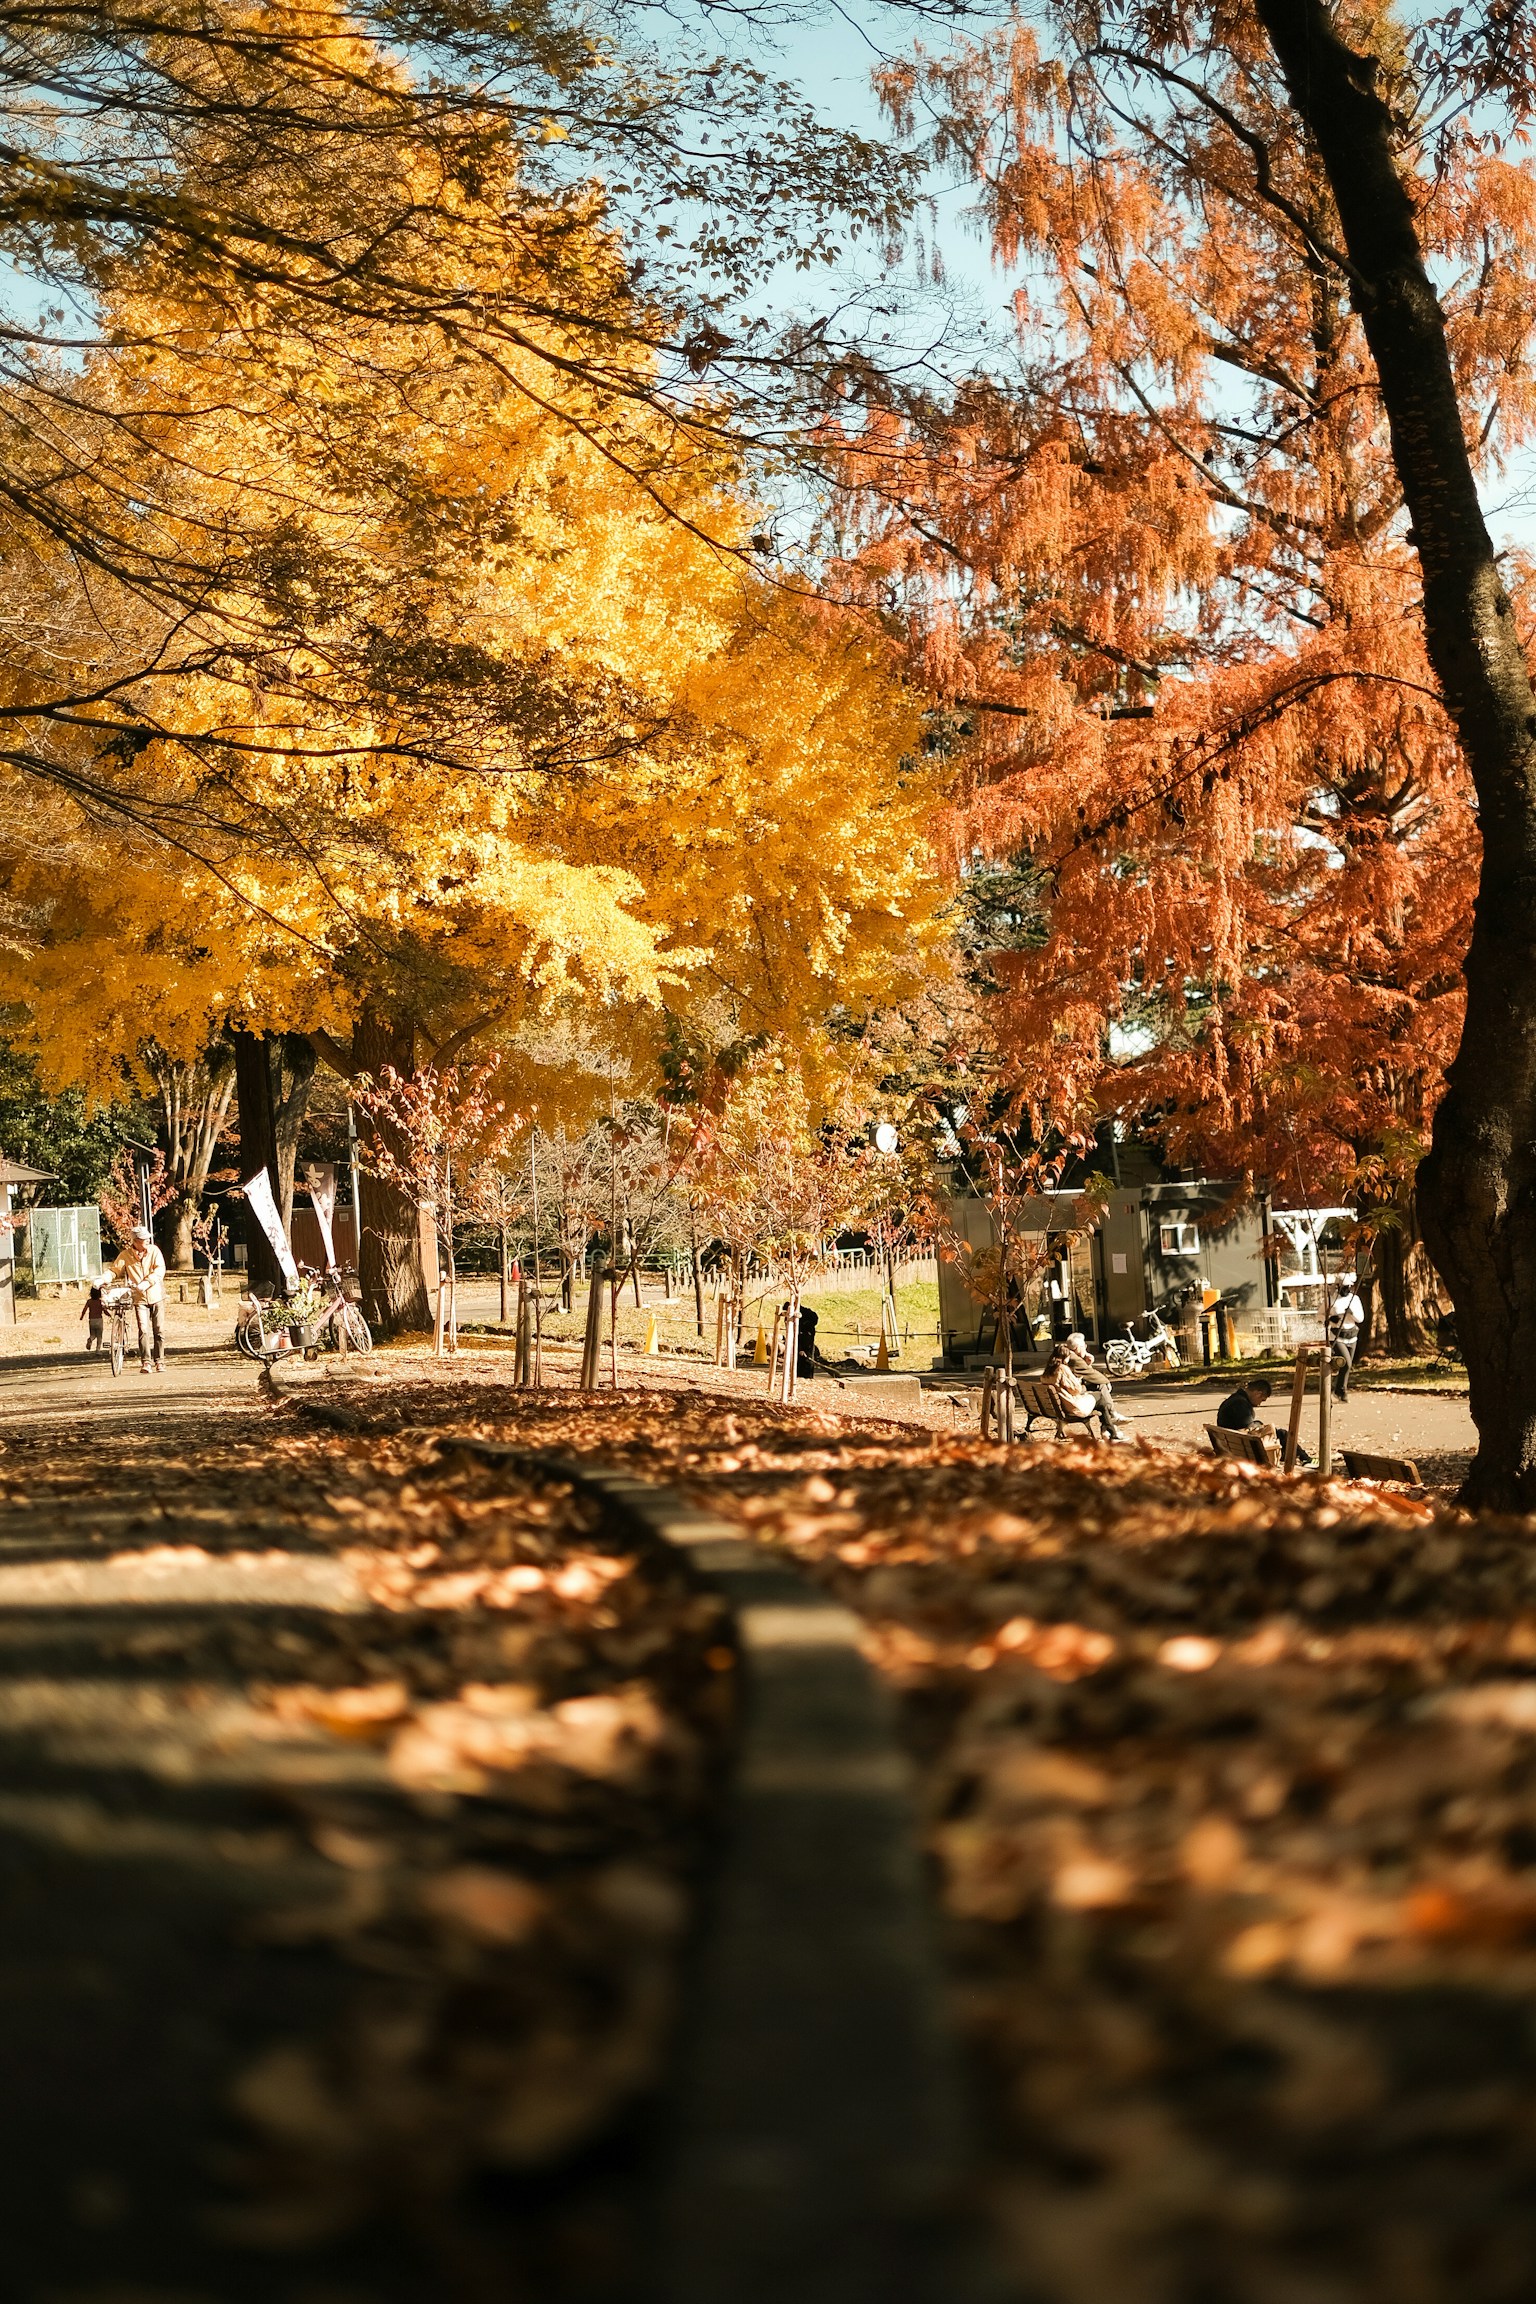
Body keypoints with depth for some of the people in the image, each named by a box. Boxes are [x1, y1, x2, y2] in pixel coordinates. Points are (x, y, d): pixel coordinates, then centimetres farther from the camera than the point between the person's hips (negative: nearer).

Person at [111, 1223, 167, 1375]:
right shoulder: (126, 1255, -1)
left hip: (156, 1295, 1)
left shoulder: (154, 1251, -2)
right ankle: (145, 1363, -7)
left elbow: (160, 1270, -11)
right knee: (143, 1330, -11)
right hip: (139, 1298, -1)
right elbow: (115, 1270, 1)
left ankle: (160, 1362, 10)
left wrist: (146, 1283, -25)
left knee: (159, 1330, 2)